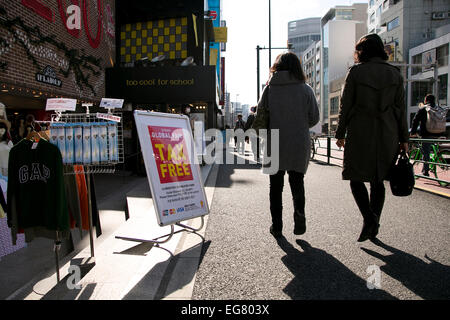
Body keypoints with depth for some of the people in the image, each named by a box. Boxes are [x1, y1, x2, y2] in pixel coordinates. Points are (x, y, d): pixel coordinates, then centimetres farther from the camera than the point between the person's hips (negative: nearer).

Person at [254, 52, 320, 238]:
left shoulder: (269, 89, -3)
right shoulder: (306, 90, -2)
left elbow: (260, 117, -3)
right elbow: (314, 118, 2)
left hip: (275, 145, 0)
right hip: (299, 145, 0)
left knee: (276, 185, 11)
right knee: (297, 181, 17)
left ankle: (277, 226, 12)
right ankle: (299, 211, -5)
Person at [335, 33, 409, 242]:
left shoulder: (356, 72, -2)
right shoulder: (394, 74, 9)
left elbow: (345, 105, -4)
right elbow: (400, 108, 8)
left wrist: (341, 134, 3)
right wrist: (403, 139, 12)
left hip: (360, 133, -4)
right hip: (387, 134, 4)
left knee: (356, 178, 5)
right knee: (377, 180, 12)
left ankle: (369, 217, -13)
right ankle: (374, 225, 16)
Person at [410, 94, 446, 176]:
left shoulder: (422, 109, 0)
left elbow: (415, 121, -3)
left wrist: (413, 132, 2)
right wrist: (443, 134, 24)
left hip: (426, 134, -4)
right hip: (437, 135, 4)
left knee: (426, 153, 1)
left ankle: (425, 171, 1)